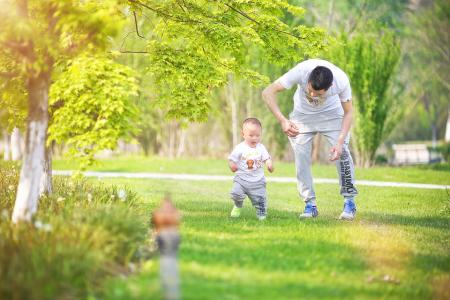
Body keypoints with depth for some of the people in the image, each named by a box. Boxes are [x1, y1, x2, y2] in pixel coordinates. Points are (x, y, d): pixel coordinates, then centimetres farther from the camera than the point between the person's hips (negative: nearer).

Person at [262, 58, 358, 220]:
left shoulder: (341, 81, -34)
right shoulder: (301, 71, -38)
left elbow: (348, 112, -17)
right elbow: (268, 93, -36)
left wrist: (340, 141, -30)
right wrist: (282, 121, -47)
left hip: (331, 112, -1)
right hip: (303, 114, 1)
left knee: (342, 152, -16)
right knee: (301, 155, -10)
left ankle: (349, 202, -6)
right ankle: (310, 204, -1)